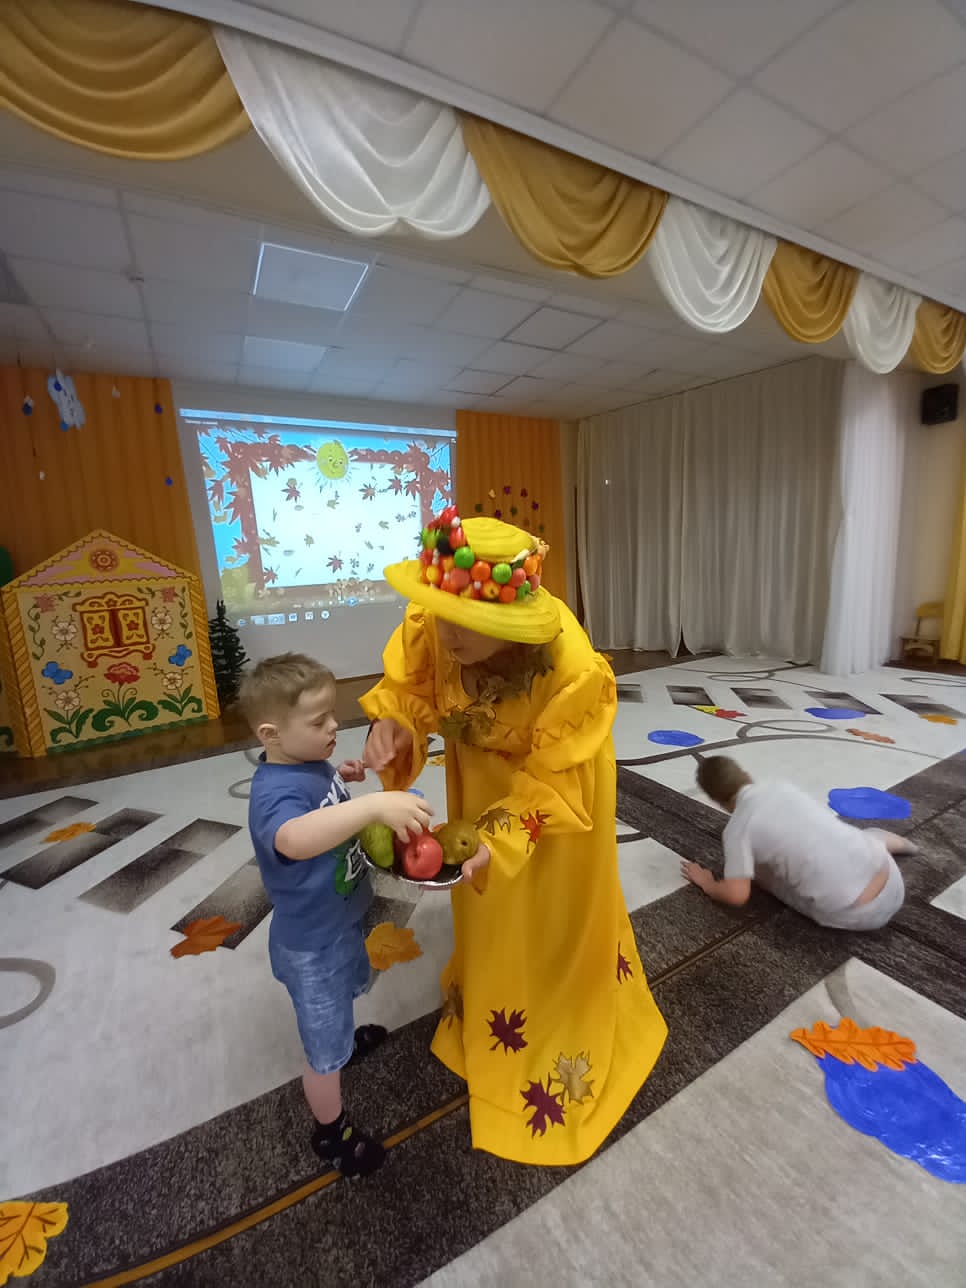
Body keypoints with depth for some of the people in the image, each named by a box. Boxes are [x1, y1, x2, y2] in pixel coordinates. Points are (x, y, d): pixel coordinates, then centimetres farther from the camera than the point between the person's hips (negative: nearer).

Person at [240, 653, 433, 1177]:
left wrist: (339, 776, -3)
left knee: (343, 993, 38)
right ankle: (331, 1132, 44)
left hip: (340, 919, 9)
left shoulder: (310, 763, -9)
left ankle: (344, 1036, 67)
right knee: (326, 1048, 17)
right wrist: (374, 805, -65)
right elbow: (295, 839, -59)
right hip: (312, 942, -8)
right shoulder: (275, 791, -36)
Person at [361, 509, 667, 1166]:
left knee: (554, 918, 21)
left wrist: (496, 837, -38)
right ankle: (484, 1009, 62)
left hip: (555, 785, -4)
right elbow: (407, 685, -12)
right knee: (487, 905, 29)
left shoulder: (571, 670, -40)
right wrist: (390, 725, -33)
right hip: (479, 774, 5)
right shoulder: (433, 622, -29)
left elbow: (552, 779, -29)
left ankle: (562, 1041, 54)